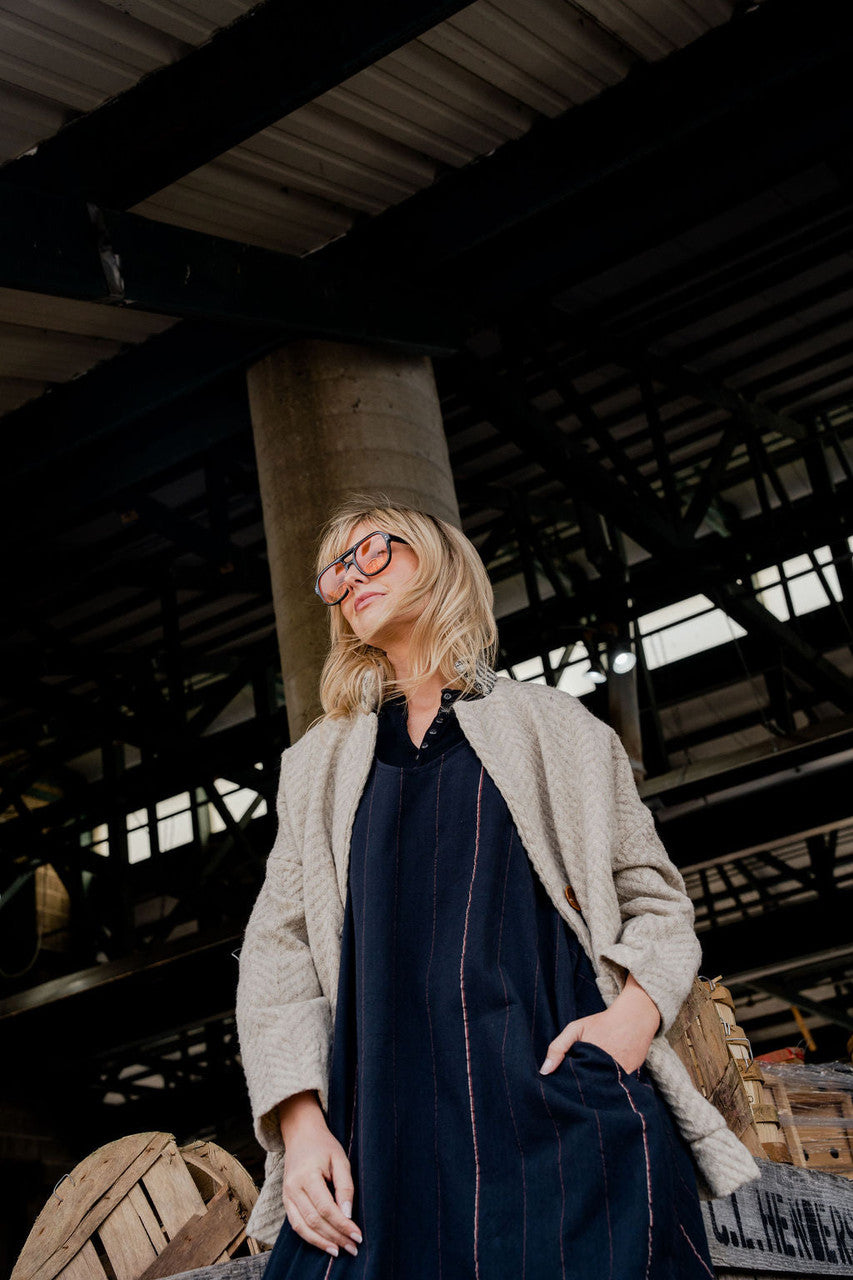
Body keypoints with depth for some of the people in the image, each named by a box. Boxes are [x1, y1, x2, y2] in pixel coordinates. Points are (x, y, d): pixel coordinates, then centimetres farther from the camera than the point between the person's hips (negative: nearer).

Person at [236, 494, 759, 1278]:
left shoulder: (553, 727, 16)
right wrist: (300, 1121, -2)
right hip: (387, 1135, 2)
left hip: (567, 1114, -1)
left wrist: (637, 1011, -8)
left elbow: (654, 897, 14)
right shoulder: (318, 766, 21)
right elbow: (279, 948, 13)